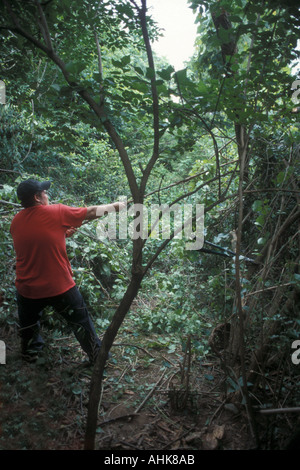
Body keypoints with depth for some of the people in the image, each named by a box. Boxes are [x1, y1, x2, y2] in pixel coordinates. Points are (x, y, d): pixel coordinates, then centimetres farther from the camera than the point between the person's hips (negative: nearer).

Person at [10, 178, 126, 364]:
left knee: (28, 322, 30)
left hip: (27, 289, 4)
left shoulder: (16, 222, -1)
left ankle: (31, 352, 50)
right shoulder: (57, 212, -13)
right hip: (60, 287, -3)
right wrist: (114, 206, 13)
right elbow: (92, 212, -2)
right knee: (81, 322, 17)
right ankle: (96, 354, 32)